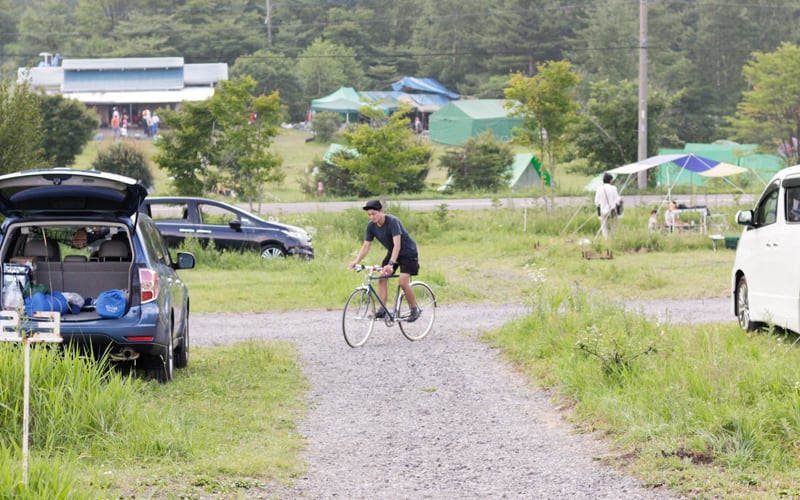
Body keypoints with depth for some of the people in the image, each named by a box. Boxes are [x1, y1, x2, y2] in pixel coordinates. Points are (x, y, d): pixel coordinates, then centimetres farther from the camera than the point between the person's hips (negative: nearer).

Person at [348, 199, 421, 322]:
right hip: (392, 252, 7)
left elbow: (397, 244, -37)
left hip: (407, 252, -7)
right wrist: (356, 261, -21)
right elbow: (366, 245, -6)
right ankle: (382, 310, -5)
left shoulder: (392, 221, -30)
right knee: (382, 279, -8)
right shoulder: (371, 225, -10)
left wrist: (391, 263, -48)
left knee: (403, 282, -18)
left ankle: (415, 310, -1)